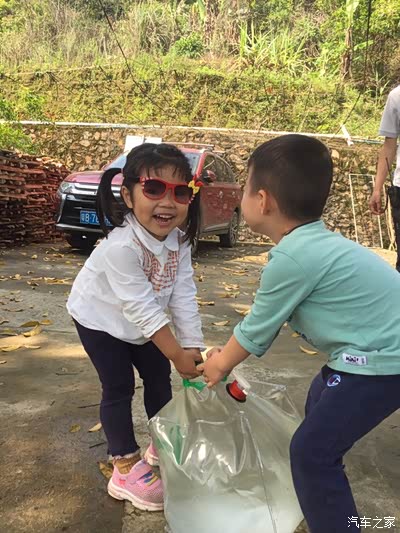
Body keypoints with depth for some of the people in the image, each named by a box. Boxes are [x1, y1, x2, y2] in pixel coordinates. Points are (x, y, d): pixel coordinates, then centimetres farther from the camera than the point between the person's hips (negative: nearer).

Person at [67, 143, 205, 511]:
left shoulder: (179, 238, -18)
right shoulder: (121, 245, -39)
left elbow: (183, 295, -17)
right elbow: (141, 308, -35)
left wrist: (194, 345, -21)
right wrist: (178, 354, -28)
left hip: (144, 321, 7)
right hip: (101, 318, -6)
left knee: (158, 377, 12)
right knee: (120, 388, -4)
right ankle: (126, 470, 10)